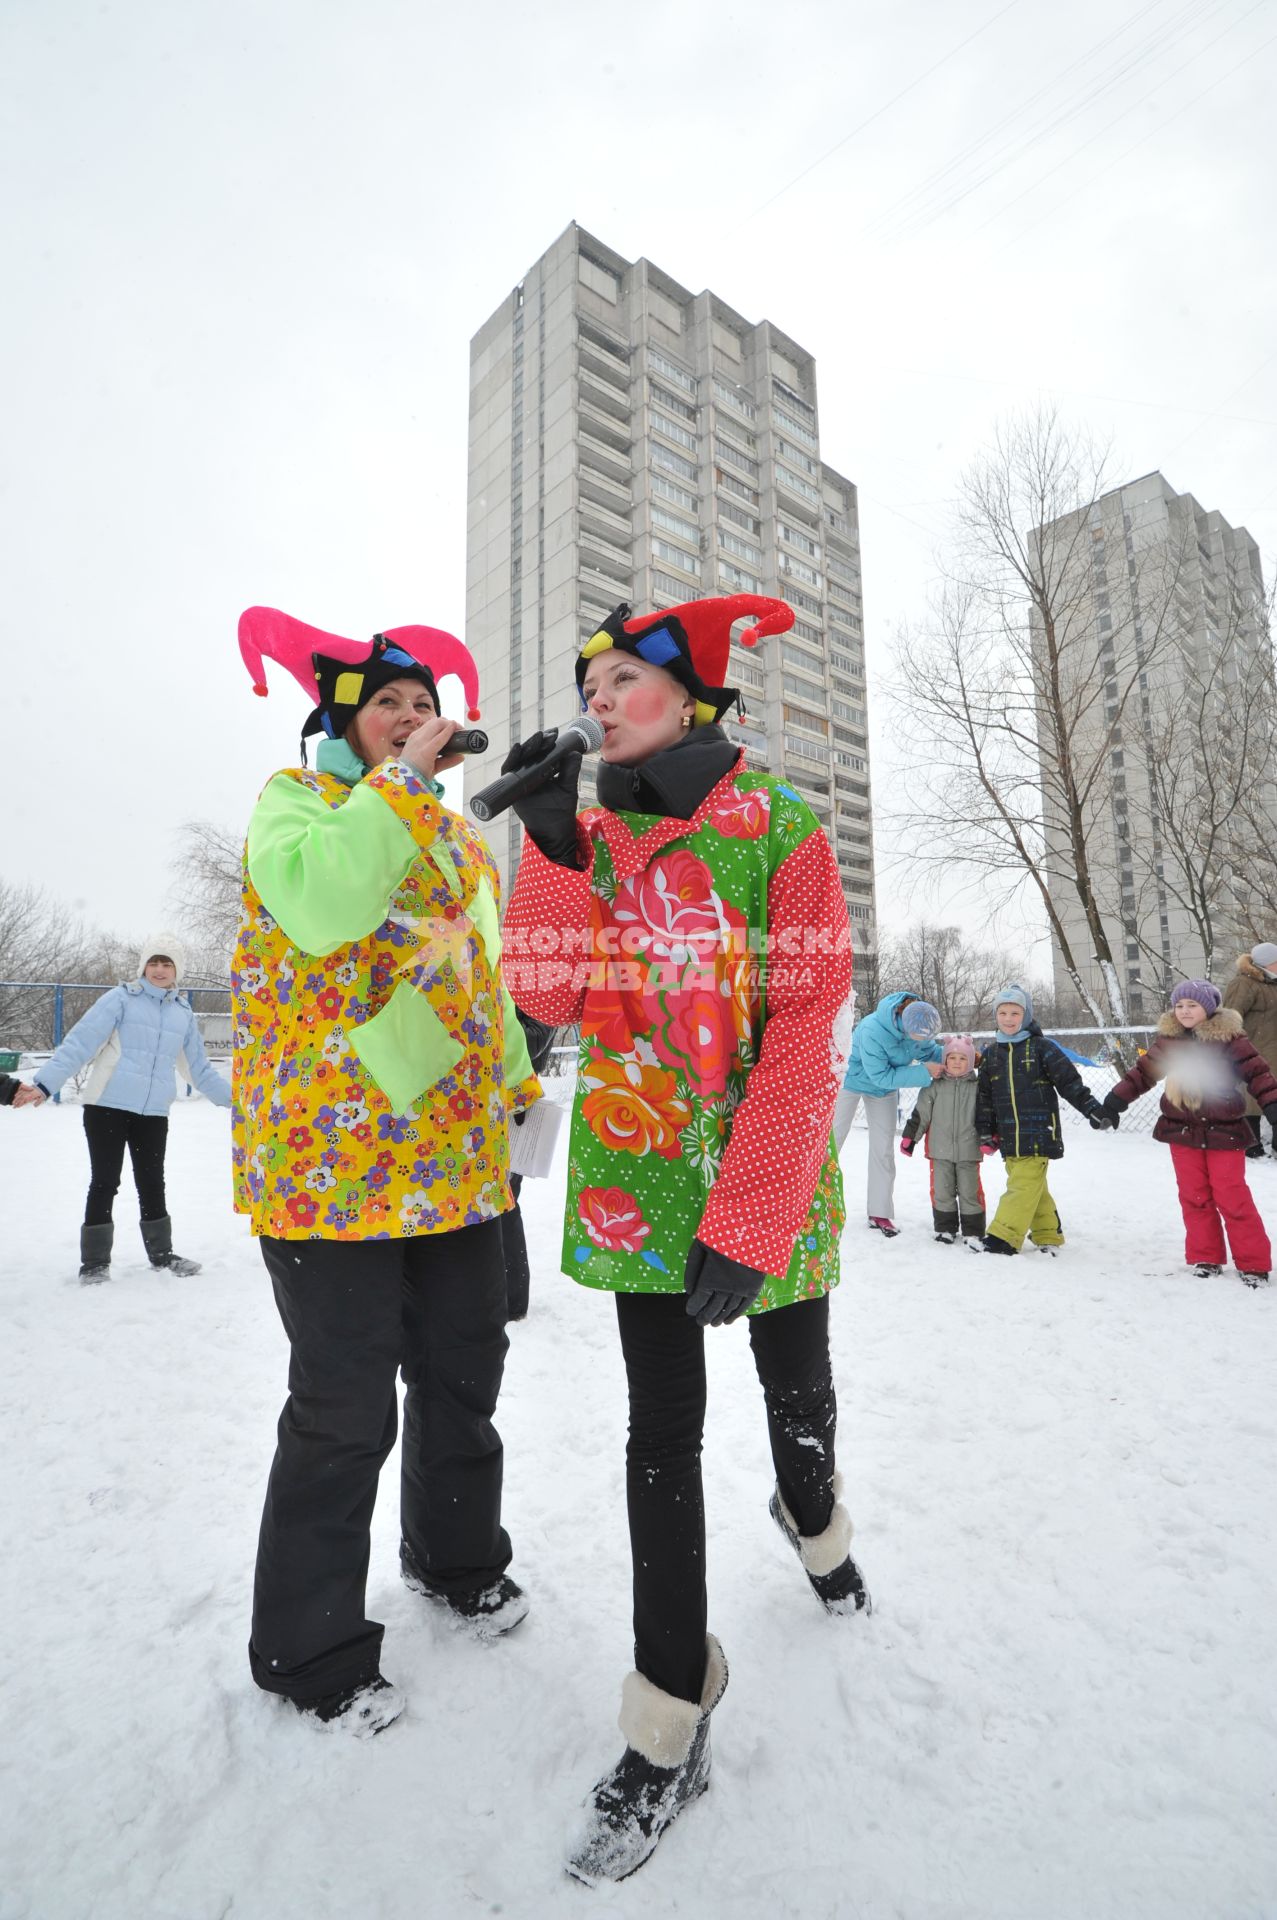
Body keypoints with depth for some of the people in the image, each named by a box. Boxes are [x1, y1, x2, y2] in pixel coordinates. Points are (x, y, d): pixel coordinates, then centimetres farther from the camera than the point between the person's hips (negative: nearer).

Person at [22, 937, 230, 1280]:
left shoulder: (183, 1012, 9)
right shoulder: (121, 998, -4)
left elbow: (198, 1066, 17)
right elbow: (80, 1042, -11)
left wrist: (230, 1097, 17)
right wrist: (45, 1084, -20)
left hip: (154, 1113, 4)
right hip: (107, 1105, -3)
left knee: (152, 1184, 11)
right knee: (104, 1182, 3)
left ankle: (161, 1253, 24)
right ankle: (94, 1260, 17)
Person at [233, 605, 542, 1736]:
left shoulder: (463, 838, 18)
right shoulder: (296, 799, -1)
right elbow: (321, 907, -24)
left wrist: (521, 1089, 17)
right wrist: (403, 780, -16)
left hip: (458, 1163, 7)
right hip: (334, 1166, -6)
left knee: (464, 1377, 19)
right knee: (345, 1414, 3)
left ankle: (459, 1561, 45)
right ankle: (311, 1650, 30)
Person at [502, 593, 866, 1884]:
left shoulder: (782, 828, -7)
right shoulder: (593, 830, 3)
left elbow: (811, 1031, -14)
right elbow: (547, 996, -9)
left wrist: (750, 1220, -21)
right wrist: (553, 849, -21)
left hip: (773, 1178, -1)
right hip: (638, 1177, 2)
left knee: (798, 1396, 18)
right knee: (662, 1431, 7)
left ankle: (810, 1513, 54)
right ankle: (672, 1722, 27)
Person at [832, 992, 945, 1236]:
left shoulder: (921, 1025, -25)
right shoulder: (872, 1030, -41)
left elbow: (929, 1052, -5)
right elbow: (880, 1076, -33)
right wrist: (924, 1072, -34)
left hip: (885, 1089, 5)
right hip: (853, 1078, -5)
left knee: (883, 1148, 5)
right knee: (833, 1138, 3)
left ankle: (880, 1212, 14)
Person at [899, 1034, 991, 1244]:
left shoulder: (977, 1087, 1)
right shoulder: (935, 1087, 1)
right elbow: (920, 1113, 4)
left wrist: (989, 1139, -9)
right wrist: (909, 1136, 4)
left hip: (969, 1150, -1)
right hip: (940, 1150, 1)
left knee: (969, 1191, 6)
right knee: (941, 1191, 8)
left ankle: (973, 1232, 19)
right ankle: (945, 1228, 23)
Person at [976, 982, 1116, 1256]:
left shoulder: (1042, 1047, -4)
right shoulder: (991, 1053, 10)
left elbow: (1069, 1081, -4)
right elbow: (984, 1096, 14)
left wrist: (1093, 1109, -10)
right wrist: (985, 1132, 12)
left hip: (1038, 1134, -5)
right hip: (1009, 1137, 5)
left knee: (1023, 1185, -11)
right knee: (1034, 1188, 11)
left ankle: (1003, 1236, -10)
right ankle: (1047, 1235, 23)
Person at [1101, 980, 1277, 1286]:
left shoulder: (1228, 1039, -8)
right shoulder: (1168, 1040, 2)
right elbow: (1144, 1071, 8)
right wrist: (1116, 1099, 5)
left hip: (1224, 1131, -4)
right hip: (1182, 1131, 4)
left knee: (1232, 1198, -2)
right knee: (1194, 1197, 9)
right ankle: (1206, 1257, 21)